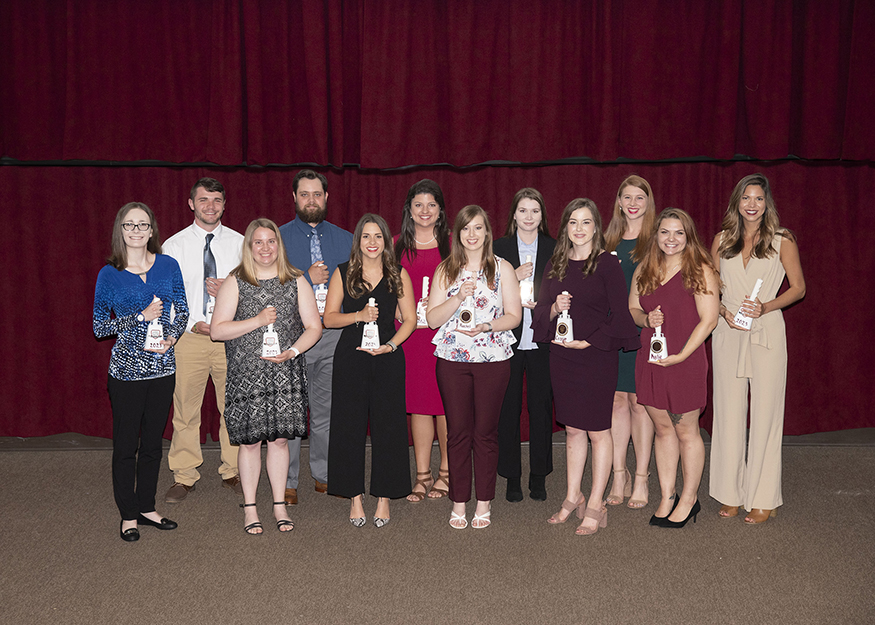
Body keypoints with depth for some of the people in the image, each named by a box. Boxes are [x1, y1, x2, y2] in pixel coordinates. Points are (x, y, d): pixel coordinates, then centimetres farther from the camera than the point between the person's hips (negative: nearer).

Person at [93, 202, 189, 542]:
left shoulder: (168, 266, 2)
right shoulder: (109, 274, -5)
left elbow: (182, 311, 9)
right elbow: (99, 326, -3)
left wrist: (172, 337, -10)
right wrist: (142, 317, -15)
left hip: (162, 367, 3)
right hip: (127, 370, -3)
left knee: (153, 442, 13)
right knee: (126, 445, 6)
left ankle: (147, 507, 28)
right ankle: (128, 516, 20)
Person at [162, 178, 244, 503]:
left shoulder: (238, 243, 6)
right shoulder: (174, 245, 4)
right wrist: (191, 323, -11)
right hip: (189, 335, -1)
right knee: (185, 409, 3)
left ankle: (233, 472, 21)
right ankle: (184, 477, 16)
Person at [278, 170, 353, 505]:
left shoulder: (345, 240, 12)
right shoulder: (278, 238, 4)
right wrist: (306, 279, -12)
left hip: (335, 335, 3)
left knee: (327, 411, 9)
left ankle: (324, 475, 21)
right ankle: (287, 482, 10)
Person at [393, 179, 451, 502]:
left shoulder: (451, 243, 4)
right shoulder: (398, 245, 11)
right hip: (409, 331, 2)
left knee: (445, 402, 0)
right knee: (417, 402, 6)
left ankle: (446, 472, 14)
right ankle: (422, 475, 15)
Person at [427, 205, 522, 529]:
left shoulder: (502, 268, 5)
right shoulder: (445, 270, 8)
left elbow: (514, 315, 2)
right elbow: (432, 319, 2)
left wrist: (487, 326, -15)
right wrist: (458, 297, -13)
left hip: (493, 359, -1)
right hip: (452, 359, 1)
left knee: (486, 432, 3)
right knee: (457, 431, 4)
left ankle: (484, 503, 15)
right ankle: (459, 503, 15)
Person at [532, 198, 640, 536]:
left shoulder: (607, 264, -6)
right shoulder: (555, 264, 9)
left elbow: (619, 315, -9)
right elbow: (541, 308, 12)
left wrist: (588, 342, -13)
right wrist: (555, 309, -9)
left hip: (596, 356, -5)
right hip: (561, 355, 5)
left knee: (598, 430, 2)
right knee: (573, 429, 13)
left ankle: (595, 505, 12)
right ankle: (573, 498, 25)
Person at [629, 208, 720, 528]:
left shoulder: (700, 271, -7)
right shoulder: (644, 269, 10)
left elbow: (708, 319, -11)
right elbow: (631, 308, 17)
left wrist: (681, 355, -17)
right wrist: (646, 319, -6)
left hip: (685, 361, -5)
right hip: (650, 359, 5)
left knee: (686, 431, 6)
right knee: (662, 429, 13)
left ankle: (689, 499, 21)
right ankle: (667, 498, 23)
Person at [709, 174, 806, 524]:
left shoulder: (782, 241, 3)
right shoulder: (722, 240, 10)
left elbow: (799, 287, 4)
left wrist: (766, 307, -12)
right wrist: (724, 311, -5)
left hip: (766, 332, -3)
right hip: (728, 333, 3)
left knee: (765, 413, -1)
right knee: (728, 413, 4)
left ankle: (763, 499, 8)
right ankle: (731, 494, 14)